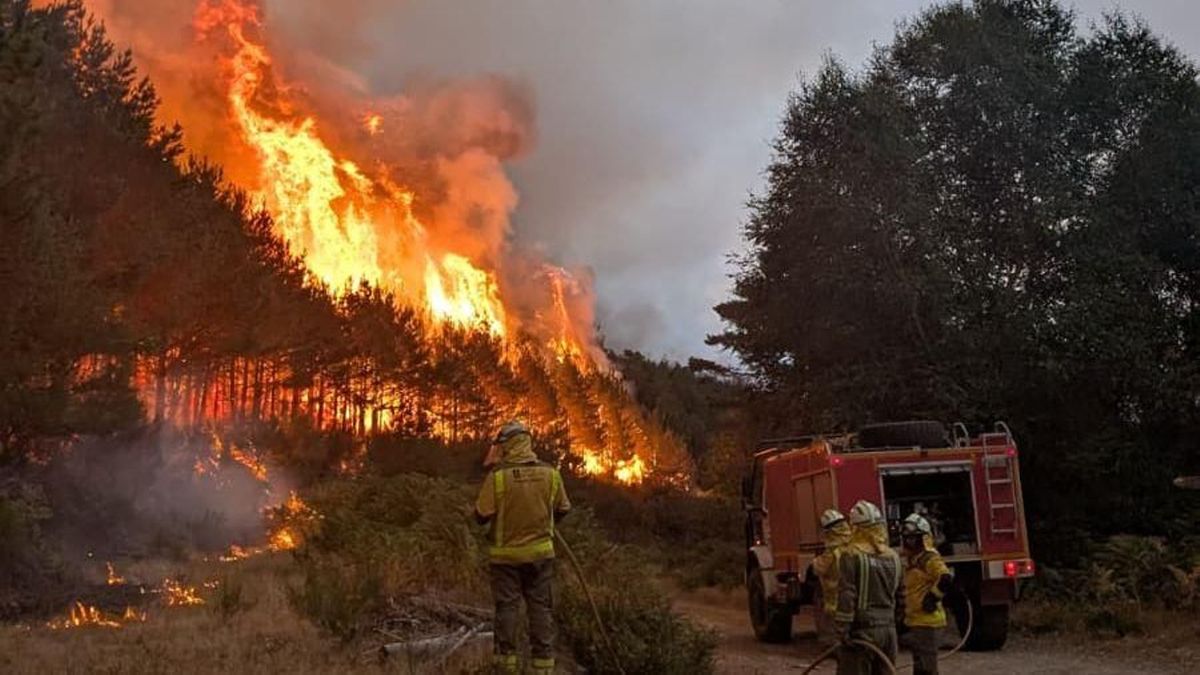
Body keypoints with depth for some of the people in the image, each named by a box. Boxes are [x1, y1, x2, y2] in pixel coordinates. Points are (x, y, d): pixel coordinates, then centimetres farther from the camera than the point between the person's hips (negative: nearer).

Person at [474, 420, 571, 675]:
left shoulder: (498, 476, -14)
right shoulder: (550, 474, -5)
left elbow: (481, 516, -12)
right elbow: (563, 509, 7)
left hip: (506, 554, -2)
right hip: (540, 551, 2)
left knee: (507, 606, 7)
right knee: (541, 607, 8)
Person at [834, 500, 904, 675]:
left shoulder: (852, 555, -11)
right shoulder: (893, 556, 10)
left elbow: (846, 598, -16)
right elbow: (901, 596, 15)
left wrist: (843, 631, -12)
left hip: (861, 631, -7)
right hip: (889, 630, 7)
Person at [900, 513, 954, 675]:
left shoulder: (930, 558, -14)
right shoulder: (911, 559, 15)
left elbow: (946, 580, -28)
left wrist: (931, 598, -22)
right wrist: (906, 610, 20)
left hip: (926, 619, -10)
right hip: (915, 619, 10)